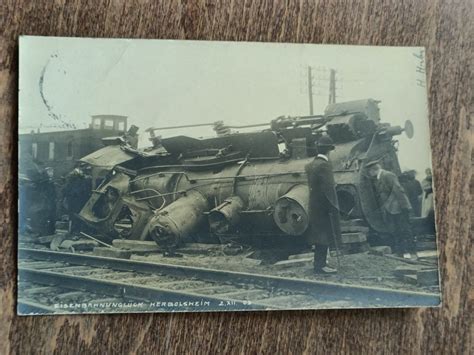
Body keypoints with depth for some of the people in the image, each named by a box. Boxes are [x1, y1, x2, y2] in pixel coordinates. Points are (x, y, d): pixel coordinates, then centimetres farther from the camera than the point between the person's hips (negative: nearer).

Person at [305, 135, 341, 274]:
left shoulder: (311, 165, 9)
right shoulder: (324, 165, -18)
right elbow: (329, 188, -21)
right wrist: (334, 207, -15)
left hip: (314, 205, 9)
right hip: (324, 206, -9)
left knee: (319, 236, 17)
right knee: (325, 236, -1)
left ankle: (319, 263, 27)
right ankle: (321, 266, 3)